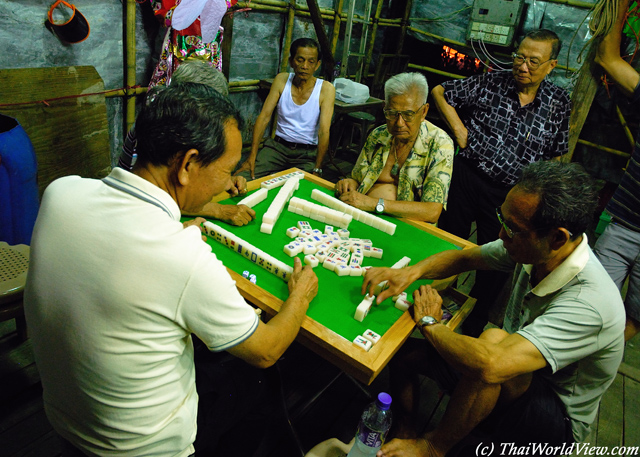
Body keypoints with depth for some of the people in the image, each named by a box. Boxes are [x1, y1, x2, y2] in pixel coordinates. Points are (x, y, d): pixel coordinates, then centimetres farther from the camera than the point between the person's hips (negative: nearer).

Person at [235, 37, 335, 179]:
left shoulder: (326, 89, -8)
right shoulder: (282, 80, 1)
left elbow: (324, 131, -15)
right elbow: (264, 117, -3)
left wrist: (317, 170, -22)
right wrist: (252, 157, -12)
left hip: (308, 153, -1)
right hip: (278, 146, 2)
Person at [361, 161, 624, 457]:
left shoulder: (589, 304, -37)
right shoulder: (534, 250, -16)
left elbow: (491, 364, -49)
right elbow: (464, 257, 1)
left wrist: (429, 323, -29)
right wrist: (412, 272, -19)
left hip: (557, 421, -6)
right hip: (517, 381, 7)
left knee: (493, 339, -37)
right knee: (405, 353, -3)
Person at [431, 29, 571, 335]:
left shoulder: (559, 103, 3)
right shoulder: (490, 83, -1)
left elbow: (556, 155, 11)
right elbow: (439, 92, 7)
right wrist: (458, 129, -2)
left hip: (511, 195, 1)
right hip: (466, 178, -1)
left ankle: (474, 327, 32)